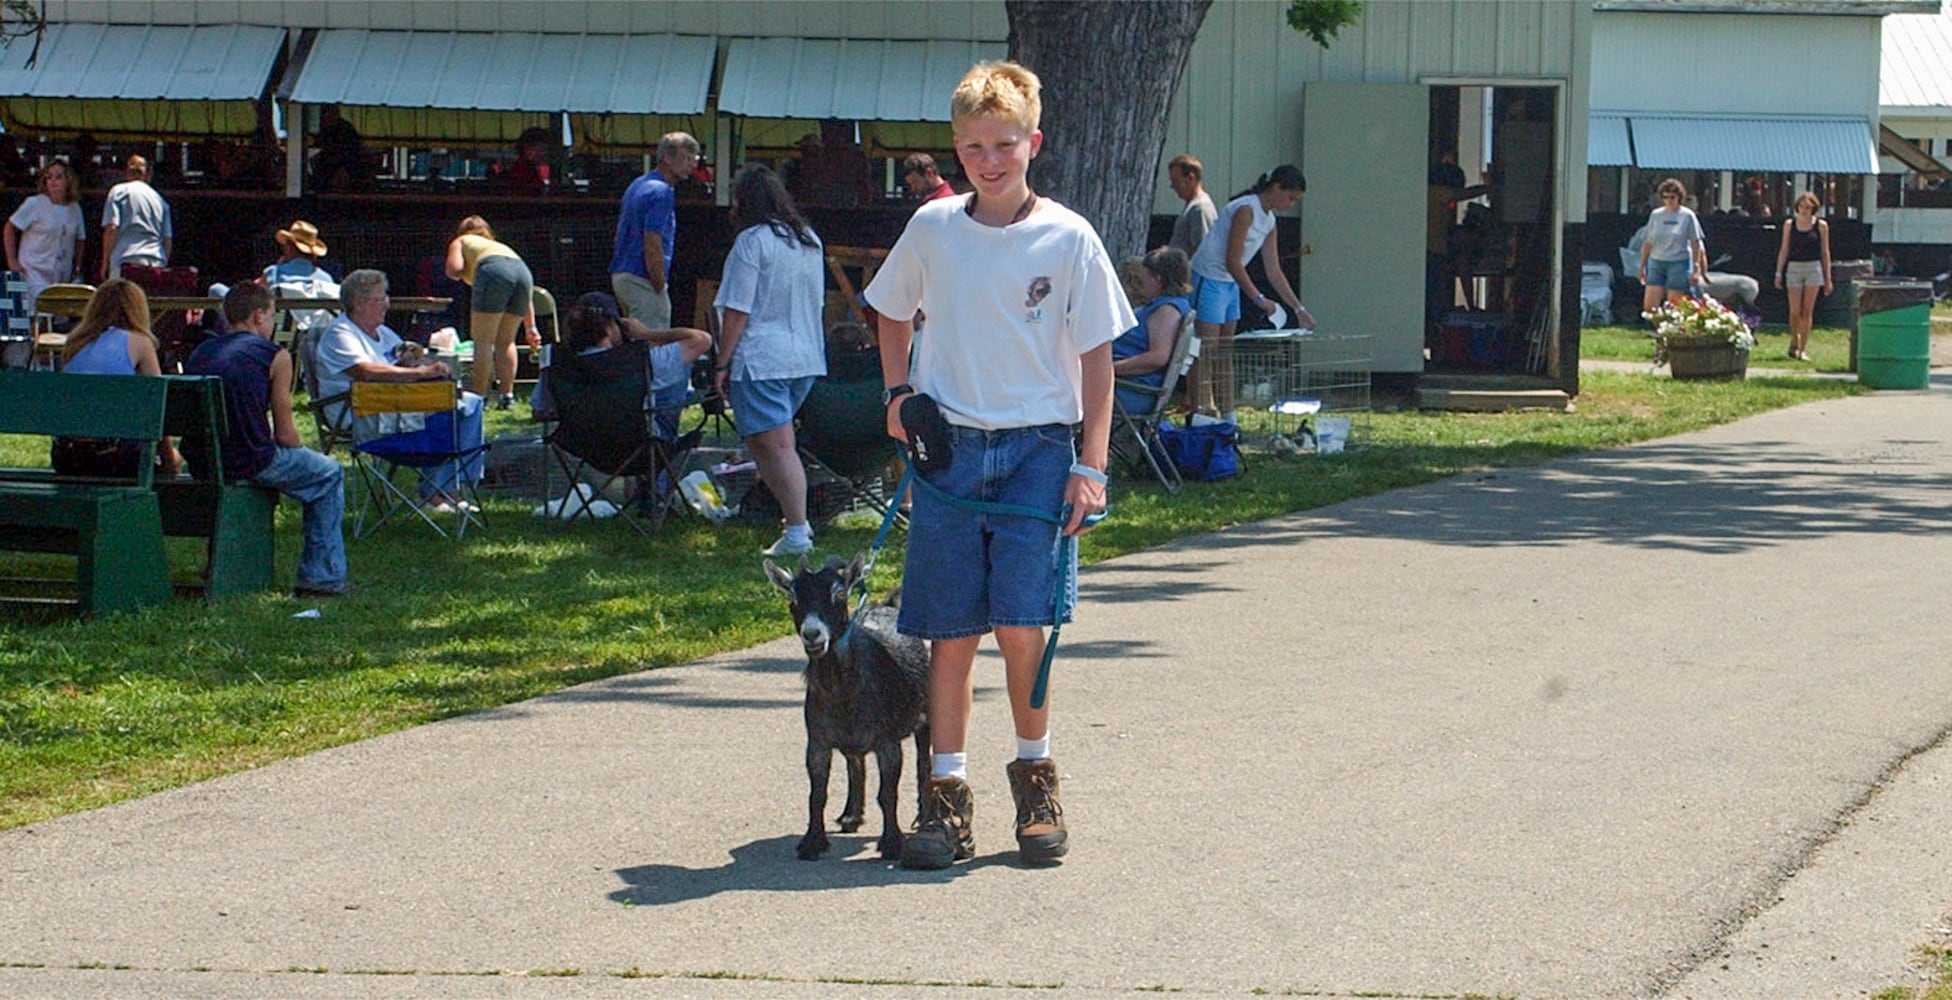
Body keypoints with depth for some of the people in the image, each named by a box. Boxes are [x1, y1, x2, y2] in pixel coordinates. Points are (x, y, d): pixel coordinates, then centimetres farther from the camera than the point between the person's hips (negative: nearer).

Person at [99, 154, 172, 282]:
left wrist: (105, 262, 3)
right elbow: (168, 238, 17)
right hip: (157, 263, 4)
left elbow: (111, 229, -3)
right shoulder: (159, 198, 18)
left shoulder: (119, 191, 5)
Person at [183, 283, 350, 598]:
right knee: (330, 475, 18)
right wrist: (302, 452, 20)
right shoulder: (275, 356, -2)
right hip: (250, 461, -7)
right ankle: (322, 577, 14)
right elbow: (285, 434, -2)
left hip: (200, 462, 7)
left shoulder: (199, 352, 15)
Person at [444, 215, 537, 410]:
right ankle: (507, 395, 10)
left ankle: (480, 397, -6)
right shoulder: (501, 246, 40)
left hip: (494, 272, -5)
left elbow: (454, 270, 8)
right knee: (506, 341, 15)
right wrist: (530, 327, 32)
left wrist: (460, 273, 32)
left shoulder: (460, 242, 28)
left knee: (483, 340, -1)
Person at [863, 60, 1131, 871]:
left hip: (1038, 447, -2)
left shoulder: (1068, 239, -3)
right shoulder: (932, 229, 3)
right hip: (949, 446, 2)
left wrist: (1091, 465, -5)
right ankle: (946, 796, 10)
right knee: (950, 633, 2)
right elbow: (892, 312, 21)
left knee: (1021, 624, -9)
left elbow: (1096, 356, 0)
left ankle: (1034, 773, 13)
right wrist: (898, 392, 7)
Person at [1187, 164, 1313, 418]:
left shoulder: (1269, 221, 10)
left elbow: (1274, 272, 14)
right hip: (1208, 280, -9)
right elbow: (1232, 261, -21)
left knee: (1226, 351, 9)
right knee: (1208, 349, -11)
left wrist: (1298, 308, 10)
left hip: (1230, 283, 9)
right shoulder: (1246, 210, -18)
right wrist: (1258, 299, -20)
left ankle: (1227, 415, 11)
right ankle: (1201, 411, -13)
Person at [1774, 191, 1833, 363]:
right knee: (1795, 311, -4)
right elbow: (1784, 249, 10)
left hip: (1813, 268, -1)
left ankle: (1803, 349, 1)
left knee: (1807, 311, -3)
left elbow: (1825, 252, 7)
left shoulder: (1821, 226, 3)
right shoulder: (1789, 224, 6)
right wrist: (1779, 273, 5)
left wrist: (1828, 278, 6)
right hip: (1794, 268, 1)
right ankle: (1794, 340, 23)